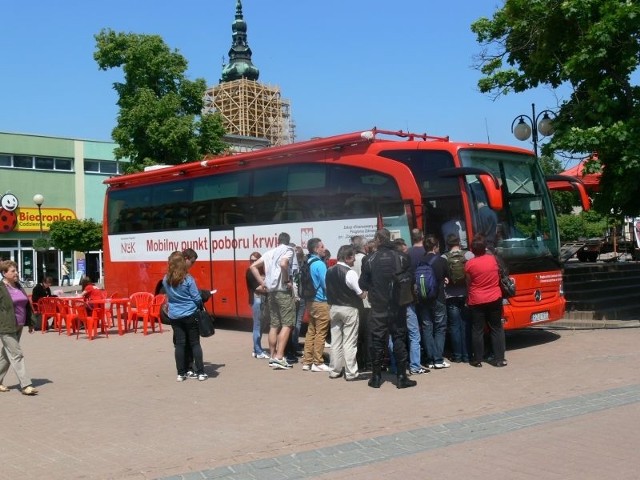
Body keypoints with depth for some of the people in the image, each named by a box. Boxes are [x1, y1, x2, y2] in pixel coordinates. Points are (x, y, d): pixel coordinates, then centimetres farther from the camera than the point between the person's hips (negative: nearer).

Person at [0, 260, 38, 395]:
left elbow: (27, 305, 18)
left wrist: (30, 323, 16)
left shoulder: (18, 286, 12)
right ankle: (25, 385, -8)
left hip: (18, 326, 7)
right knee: (16, 355, -8)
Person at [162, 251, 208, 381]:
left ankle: (181, 374, 9)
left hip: (174, 316, 3)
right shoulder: (188, 279, -12)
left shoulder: (166, 280, 0)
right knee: (195, 343, 4)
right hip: (190, 315, -3)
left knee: (179, 344, 7)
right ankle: (200, 372, 5)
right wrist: (200, 306, 10)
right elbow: (197, 298, -9)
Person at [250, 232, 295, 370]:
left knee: (274, 325, 11)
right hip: (284, 291, -7)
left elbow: (253, 266, 15)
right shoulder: (288, 250, -3)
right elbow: (283, 264, -25)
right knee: (287, 324, -5)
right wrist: (287, 281, -14)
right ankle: (279, 357, -13)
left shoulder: (270, 252, 17)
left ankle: (272, 356, 14)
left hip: (271, 292, 7)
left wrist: (263, 282, 13)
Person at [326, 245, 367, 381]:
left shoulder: (329, 271, 5)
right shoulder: (350, 273, -17)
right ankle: (351, 373, 1)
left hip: (334, 308, 7)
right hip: (349, 309, -6)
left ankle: (335, 370, 17)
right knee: (349, 342, -2)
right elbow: (362, 294, -15)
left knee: (335, 340, 11)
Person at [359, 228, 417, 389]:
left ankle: (376, 376, 11)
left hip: (378, 308, 0)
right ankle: (402, 376, 5)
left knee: (377, 340, 7)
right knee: (399, 338, 6)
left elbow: (363, 284, -3)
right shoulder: (400, 258, -4)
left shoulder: (369, 260, -7)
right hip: (398, 306, 1)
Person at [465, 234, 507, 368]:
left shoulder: (469, 264, -11)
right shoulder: (493, 259, -2)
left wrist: (468, 298, 14)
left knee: (477, 330, 5)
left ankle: (478, 359, 7)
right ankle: (499, 359, 7)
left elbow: (468, 283, 0)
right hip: (495, 299, 2)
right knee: (497, 329, 8)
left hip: (476, 301, -2)